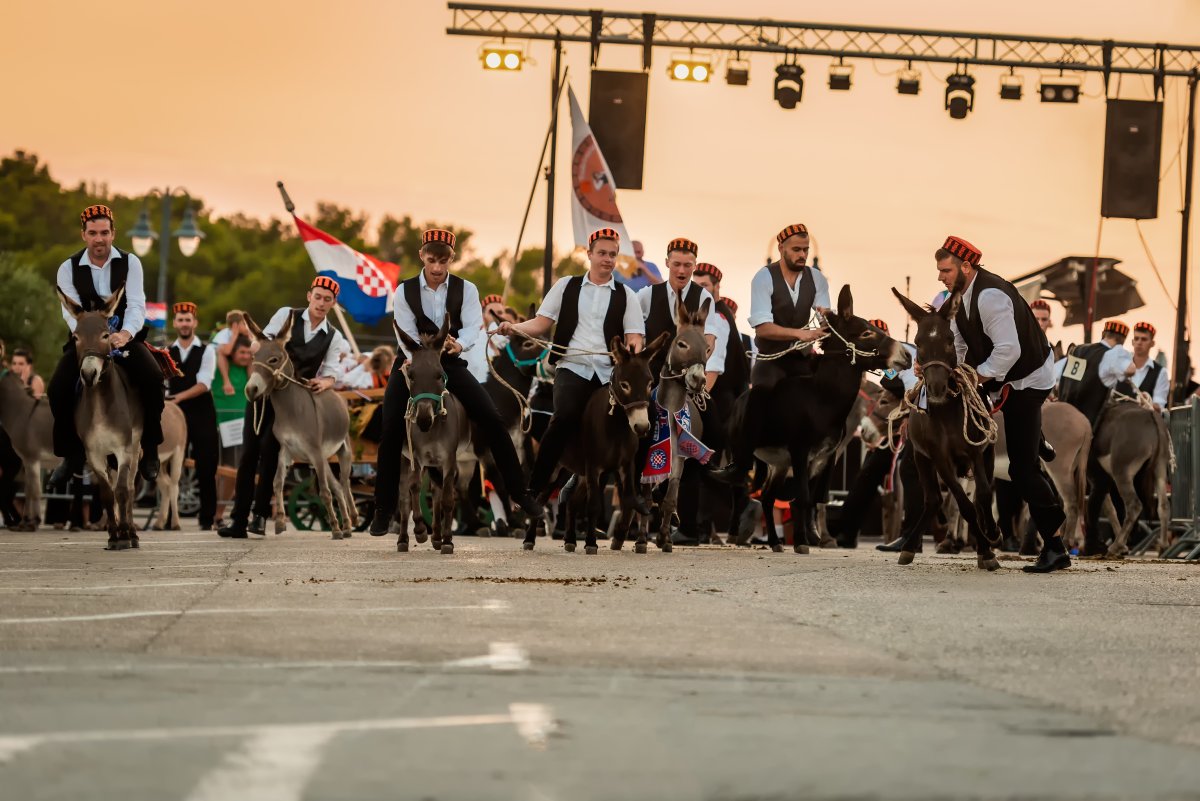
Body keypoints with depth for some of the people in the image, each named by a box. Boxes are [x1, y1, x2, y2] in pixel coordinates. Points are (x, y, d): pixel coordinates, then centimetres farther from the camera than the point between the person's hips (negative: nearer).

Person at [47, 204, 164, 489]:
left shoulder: (130, 263, -2)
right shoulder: (69, 269, -1)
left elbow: (136, 305, -12)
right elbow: (71, 310, -12)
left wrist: (125, 333, -34)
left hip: (125, 336, -1)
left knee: (153, 377, -29)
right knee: (58, 388, -23)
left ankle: (150, 450, -12)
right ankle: (70, 456, -5)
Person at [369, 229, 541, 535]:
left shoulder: (466, 289, -6)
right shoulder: (405, 291, -8)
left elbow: (474, 326, -19)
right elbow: (407, 335, -15)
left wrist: (459, 344, -42)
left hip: (451, 363, 0)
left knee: (492, 421, -12)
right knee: (392, 432, -10)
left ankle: (519, 492, 0)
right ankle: (383, 510, 2)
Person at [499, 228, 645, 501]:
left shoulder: (625, 295, 13)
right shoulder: (566, 286, 13)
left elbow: (634, 337, 6)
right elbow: (542, 323, 11)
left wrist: (633, 350, -18)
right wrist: (515, 328, -8)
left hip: (609, 373, 2)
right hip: (572, 368, -2)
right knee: (564, 417, -26)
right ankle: (536, 487, -20)